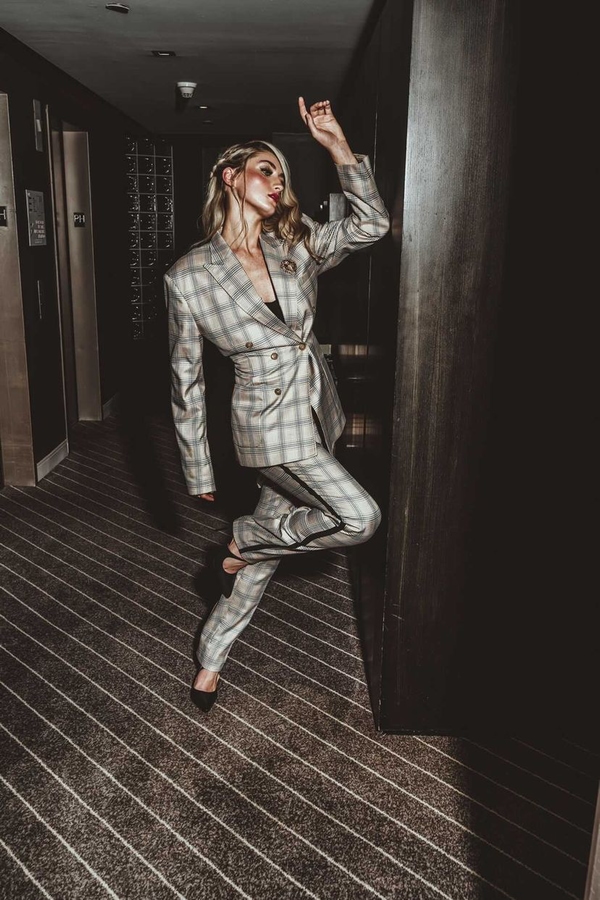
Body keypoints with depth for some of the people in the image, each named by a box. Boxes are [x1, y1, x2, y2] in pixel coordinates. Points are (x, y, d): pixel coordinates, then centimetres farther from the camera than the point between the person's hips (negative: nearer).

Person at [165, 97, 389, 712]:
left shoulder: (295, 247, 5)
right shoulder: (189, 275, -9)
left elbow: (370, 225, -4)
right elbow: (185, 379, -6)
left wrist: (336, 145, -12)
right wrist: (197, 469, -2)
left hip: (316, 411, 6)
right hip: (270, 420, -6)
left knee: (273, 537, 12)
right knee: (360, 518, -15)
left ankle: (210, 661, 30)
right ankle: (242, 540, 10)